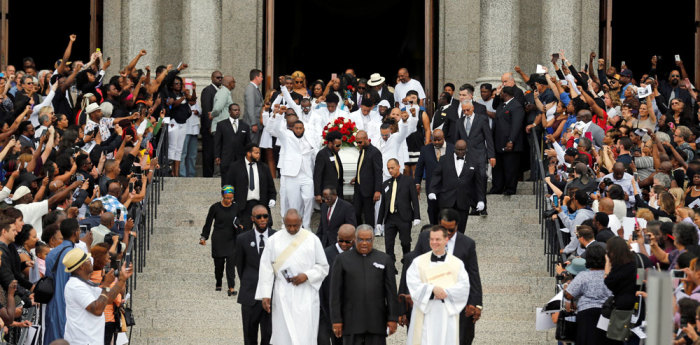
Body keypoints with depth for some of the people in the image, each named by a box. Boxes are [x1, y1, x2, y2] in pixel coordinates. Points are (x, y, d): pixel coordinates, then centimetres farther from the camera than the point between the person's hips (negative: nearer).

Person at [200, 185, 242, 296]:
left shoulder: (235, 207, 3)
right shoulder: (215, 208, -4)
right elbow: (208, 223, 3)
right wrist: (203, 237, 0)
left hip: (231, 240, 1)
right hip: (218, 240, -1)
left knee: (231, 263, -10)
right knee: (219, 263, 5)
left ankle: (231, 288, -15)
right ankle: (218, 284, 29)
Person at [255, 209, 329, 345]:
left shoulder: (312, 240, 3)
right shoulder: (274, 240, 3)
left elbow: (323, 267, 7)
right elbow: (266, 269, 2)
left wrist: (307, 275, -11)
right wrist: (265, 295, -5)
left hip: (306, 294, -1)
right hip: (283, 295, 1)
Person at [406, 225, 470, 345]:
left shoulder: (457, 263, 9)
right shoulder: (418, 262, 7)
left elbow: (464, 286, -3)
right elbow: (413, 286, -5)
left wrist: (445, 292, -17)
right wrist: (433, 289, -20)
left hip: (448, 315, 1)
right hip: (426, 316, -1)